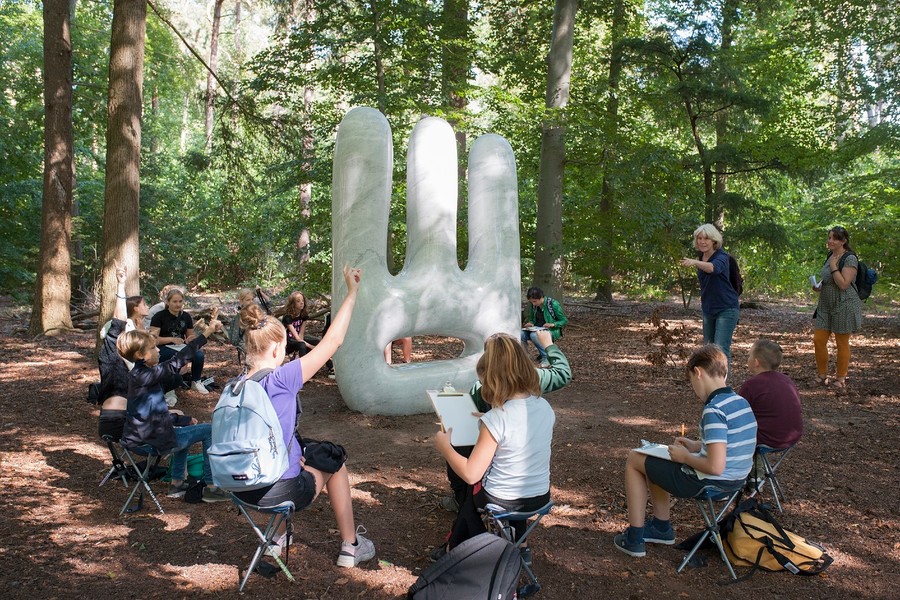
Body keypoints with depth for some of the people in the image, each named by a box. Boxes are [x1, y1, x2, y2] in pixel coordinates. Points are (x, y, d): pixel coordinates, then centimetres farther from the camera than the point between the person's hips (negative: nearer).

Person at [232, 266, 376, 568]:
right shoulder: (280, 380, -22)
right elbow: (332, 341, -18)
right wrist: (352, 292, -11)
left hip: (243, 487, 7)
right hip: (280, 491, -6)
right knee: (335, 466, 22)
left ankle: (279, 535, 36)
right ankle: (350, 547, 29)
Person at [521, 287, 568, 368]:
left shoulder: (553, 304, -14)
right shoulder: (533, 305, 2)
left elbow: (564, 321, -7)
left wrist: (552, 324, -24)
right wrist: (530, 323, -6)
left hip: (551, 331, -5)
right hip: (537, 329, 5)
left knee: (534, 335, -37)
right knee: (521, 334, -26)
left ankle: (546, 358, -19)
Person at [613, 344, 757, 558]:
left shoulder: (714, 410, -26)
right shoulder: (741, 403, 2)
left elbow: (716, 466, -31)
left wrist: (685, 457, -15)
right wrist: (696, 446, 11)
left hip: (709, 483, -9)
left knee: (634, 459, 9)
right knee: (655, 461, 27)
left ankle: (635, 538, 15)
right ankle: (661, 527, 36)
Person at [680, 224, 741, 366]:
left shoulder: (721, 257, -19)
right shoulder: (701, 257, 3)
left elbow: (713, 268, -44)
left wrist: (694, 262, -59)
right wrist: (703, 297, 11)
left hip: (726, 309, -8)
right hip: (708, 309, 8)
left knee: (721, 349, -14)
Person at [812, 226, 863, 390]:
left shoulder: (849, 259, -14)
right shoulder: (830, 256, 11)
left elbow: (844, 284, -22)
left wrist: (833, 266, -20)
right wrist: (819, 287, 5)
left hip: (844, 306, -8)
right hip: (826, 306, 8)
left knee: (842, 343, 3)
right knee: (818, 340, 5)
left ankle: (841, 379, 15)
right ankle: (822, 375, 19)